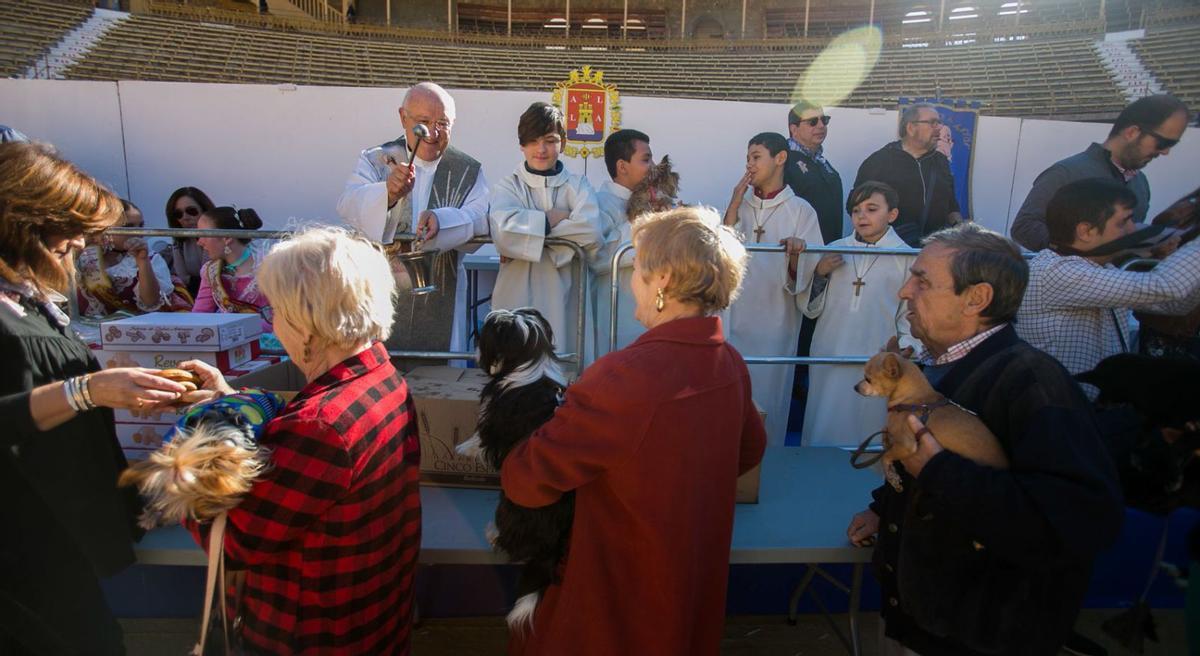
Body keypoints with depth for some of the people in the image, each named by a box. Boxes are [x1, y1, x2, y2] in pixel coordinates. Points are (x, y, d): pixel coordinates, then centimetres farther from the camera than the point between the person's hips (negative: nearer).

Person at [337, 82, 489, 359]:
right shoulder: (375, 161, 3)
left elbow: (481, 220, -12)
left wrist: (441, 220, -32)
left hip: (440, 302, 0)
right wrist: (387, 193, -36)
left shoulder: (469, 172, 4)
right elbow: (349, 205, -15)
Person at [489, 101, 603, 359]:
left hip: (563, 295, 1)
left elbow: (592, 233, -12)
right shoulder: (508, 186, 7)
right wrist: (554, 217, -7)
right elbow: (503, 230, -16)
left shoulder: (577, 185, 8)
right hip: (518, 295, 0)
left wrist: (529, 228, -9)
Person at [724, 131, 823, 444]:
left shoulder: (801, 210, -2)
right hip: (737, 318, 3)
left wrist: (795, 253, -27)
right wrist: (734, 204, -6)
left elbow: (807, 274, -6)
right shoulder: (739, 205, 11)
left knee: (769, 394, 4)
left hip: (776, 321, -3)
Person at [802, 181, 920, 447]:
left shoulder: (907, 257, -2)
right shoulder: (834, 251, 7)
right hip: (829, 360, 3)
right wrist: (819, 274, -5)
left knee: (868, 430, 5)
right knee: (824, 434, 8)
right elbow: (812, 309, 9)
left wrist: (905, 349, -15)